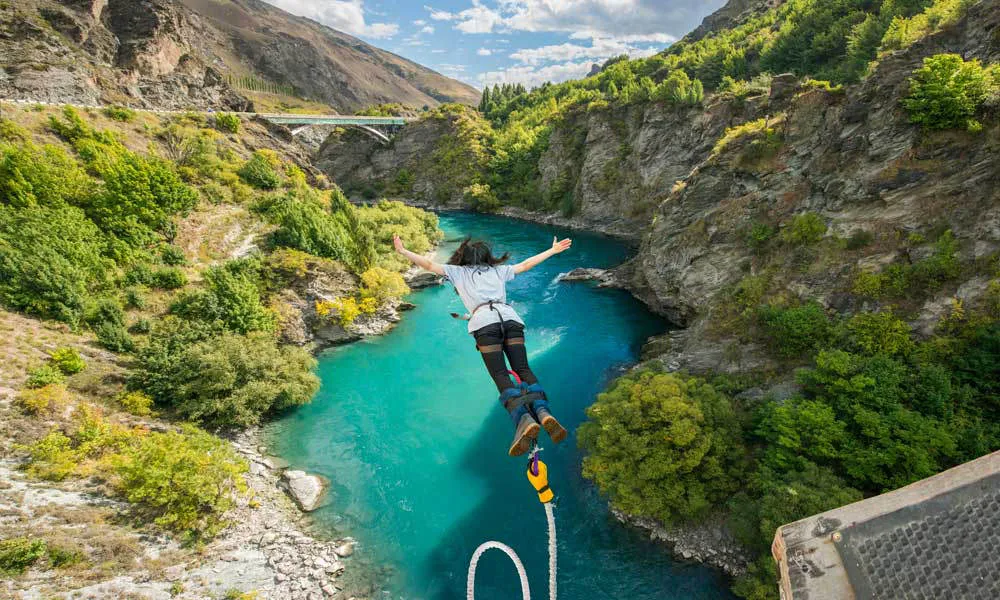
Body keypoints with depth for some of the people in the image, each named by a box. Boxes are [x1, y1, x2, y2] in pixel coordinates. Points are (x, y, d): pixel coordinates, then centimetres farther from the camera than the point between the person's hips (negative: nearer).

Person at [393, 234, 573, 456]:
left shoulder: (458, 272, 27)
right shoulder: (498, 270, 33)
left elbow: (429, 265, 24)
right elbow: (526, 265, 40)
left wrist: (403, 251, 32)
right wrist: (552, 251, 51)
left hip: (485, 321, -3)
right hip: (510, 317, 3)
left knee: (501, 375, -9)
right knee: (523, 369, -1)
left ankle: (523, 420, -31)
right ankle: (543, 412, -25)